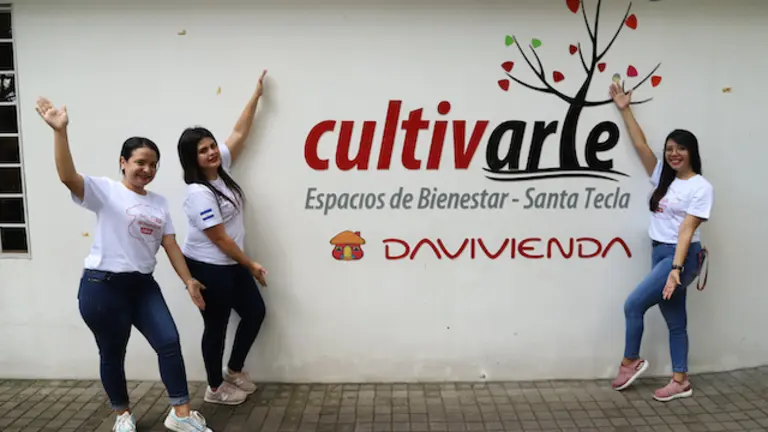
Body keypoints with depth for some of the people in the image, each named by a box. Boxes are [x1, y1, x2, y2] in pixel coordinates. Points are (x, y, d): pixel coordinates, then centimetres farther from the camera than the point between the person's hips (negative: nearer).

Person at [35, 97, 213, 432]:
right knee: (112, 354, 9)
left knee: (169, 341, -3)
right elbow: (68, 177, -24)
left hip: (143, 285, 5)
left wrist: (188, 280, 0)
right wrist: (60, 131, -35)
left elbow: (170, 245, 9)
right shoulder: (105, 190, -6)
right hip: (103, 285, -5)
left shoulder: (159, 202, 11)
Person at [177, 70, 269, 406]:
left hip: (230, 264, 9)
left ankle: (234, 371, 34)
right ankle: (215, 389, 27)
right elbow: (220, 239, -21)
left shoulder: (221, 168, -1)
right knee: (217, 325, 6)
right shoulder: (198, 193, -24)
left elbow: (240, 133, 6)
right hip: (208, 268, -9)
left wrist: (256, 95, 5)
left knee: (255, 312, 15)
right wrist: (251, 265, -13)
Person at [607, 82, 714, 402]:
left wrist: (676, 268, -23)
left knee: (634, 305, -9)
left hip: (681, 256, -7)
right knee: (674, 320, 11)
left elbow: (687, 229, -17)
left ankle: (630, 361, 10)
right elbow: (640, 144, 9)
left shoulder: (701, 187, -9)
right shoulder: (664, 177, 10)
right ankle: (681, 381, 20)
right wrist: (625, 110, 7)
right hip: (659, 253, 7)